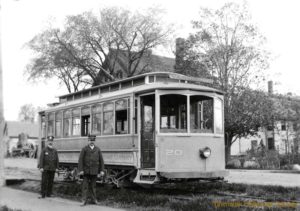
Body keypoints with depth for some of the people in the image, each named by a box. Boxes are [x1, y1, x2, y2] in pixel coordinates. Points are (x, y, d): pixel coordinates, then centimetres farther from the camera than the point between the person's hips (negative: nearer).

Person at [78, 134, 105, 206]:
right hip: (86, 170, -2)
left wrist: (102, 170, -1)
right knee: (85, 185, -2)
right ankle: (84, 201, 0)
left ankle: (94, 200, 16)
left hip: (94, 171, 2)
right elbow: (80, 160, -5)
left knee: (93, 185, 8)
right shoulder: (84, 149, -1)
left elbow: (101, 160, 5)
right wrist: (80, 170, -12)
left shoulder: (98, 149, 5)